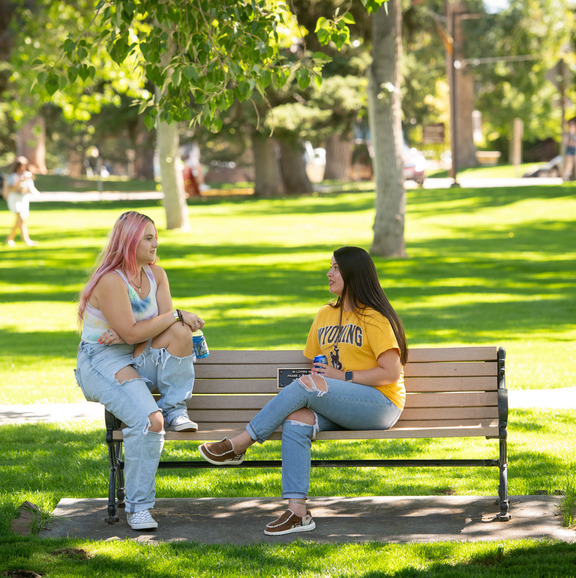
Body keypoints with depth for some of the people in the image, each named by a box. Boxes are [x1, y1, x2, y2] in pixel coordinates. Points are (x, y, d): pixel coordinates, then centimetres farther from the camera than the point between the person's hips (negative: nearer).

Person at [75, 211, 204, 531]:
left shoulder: (156, 274, 7)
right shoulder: (111, 281, -18)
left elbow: (165, 324, -3)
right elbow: (132, 332, -23)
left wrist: (128, 336, -20)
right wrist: (177, 315, -18)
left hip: (140, 358, 7)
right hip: (103, 364, -7)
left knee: (180, 332, -23)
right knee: (149, 420, -30)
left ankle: (176, 411, -7)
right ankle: (138, 507, -19)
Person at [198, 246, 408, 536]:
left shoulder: (375, 318, -5)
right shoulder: (325, 315, 18)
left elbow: (391, 372, -12)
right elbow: (317, 365, 24)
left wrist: (343, 377, -14)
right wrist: (318, 374, 0)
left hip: (380, 404, -6)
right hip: (338, 404, 7)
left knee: (305, 386, -28)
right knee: (294, 421, -25)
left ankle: (237, 446, -20)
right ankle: (297, 511, -32)